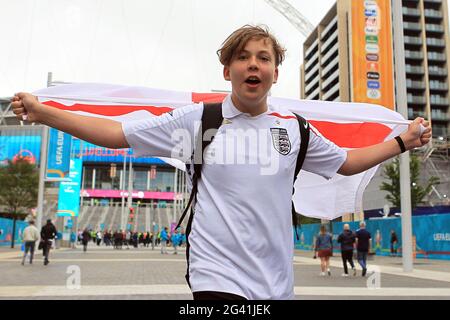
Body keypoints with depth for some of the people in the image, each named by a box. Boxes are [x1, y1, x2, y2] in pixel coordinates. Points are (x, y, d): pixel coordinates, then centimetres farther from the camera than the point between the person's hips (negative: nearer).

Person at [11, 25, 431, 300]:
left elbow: (345, 162, 21)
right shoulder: (197, 119, -3)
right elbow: (116, 133, -2)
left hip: (277, 283, 4)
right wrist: (42, 113, -7)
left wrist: (402, 142, 18)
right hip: (217, 277, -3)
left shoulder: (293, 127, 6)